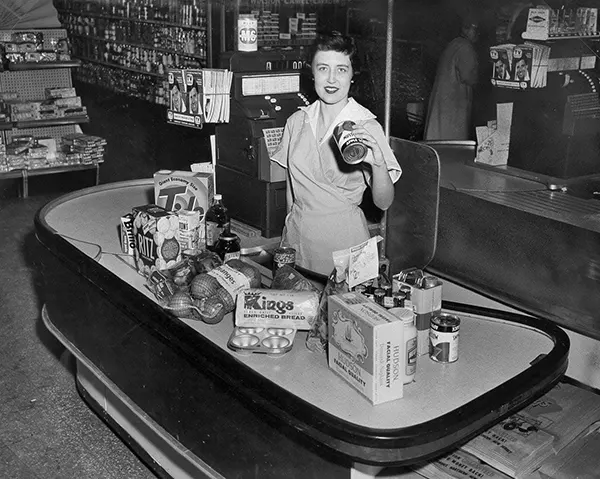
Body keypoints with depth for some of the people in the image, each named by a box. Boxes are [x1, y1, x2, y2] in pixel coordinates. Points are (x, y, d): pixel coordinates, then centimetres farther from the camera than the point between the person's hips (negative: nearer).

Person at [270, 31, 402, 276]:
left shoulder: (366, 127, -11)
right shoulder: (297, 120, 1)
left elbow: (383, 202, -14)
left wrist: (379, 164, -32)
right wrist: (290, 229, 13)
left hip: (343, 237, -4)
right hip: (297, 234, 4)